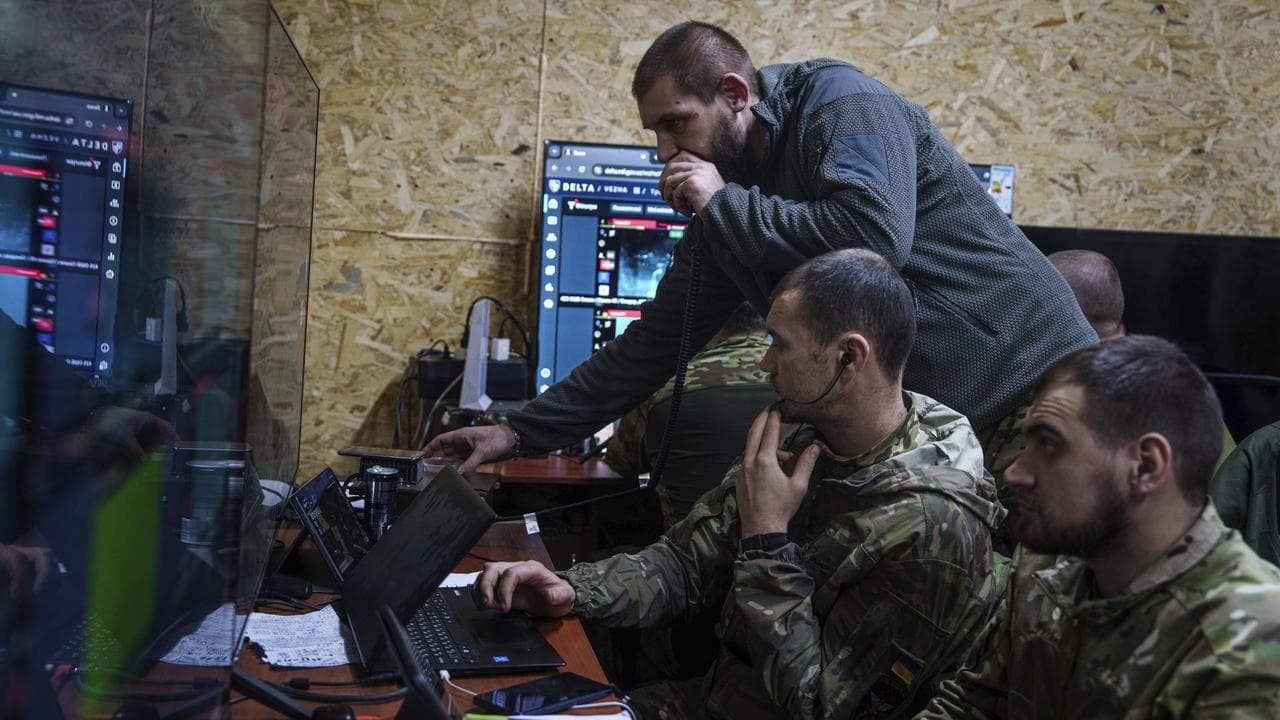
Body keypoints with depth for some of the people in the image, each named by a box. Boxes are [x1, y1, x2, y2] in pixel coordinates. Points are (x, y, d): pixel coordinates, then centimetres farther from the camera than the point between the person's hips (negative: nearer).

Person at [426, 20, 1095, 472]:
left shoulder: (840, 103, -14)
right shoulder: (723, 209, 8)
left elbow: (876, 236, -33)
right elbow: (656, 339, 13)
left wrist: (725, 204, -18)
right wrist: (521, 431, 10)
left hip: (1026, 384, -7)